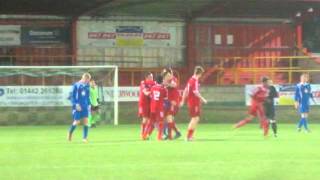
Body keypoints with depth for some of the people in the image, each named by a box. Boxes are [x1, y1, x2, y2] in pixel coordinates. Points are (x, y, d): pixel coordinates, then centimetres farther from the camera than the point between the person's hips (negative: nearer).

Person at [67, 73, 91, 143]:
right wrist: (76, 104, -16)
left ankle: (85, 138, -2)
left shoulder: (87, 86, 8)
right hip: (78, 107, -4)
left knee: (86, 121, -6)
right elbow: (72, 96, -6)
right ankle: (70, 132, 26)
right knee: (77, 122, -2)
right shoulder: (76, 85, -6)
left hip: (85, 106, 4)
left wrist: (89, 105, 8)